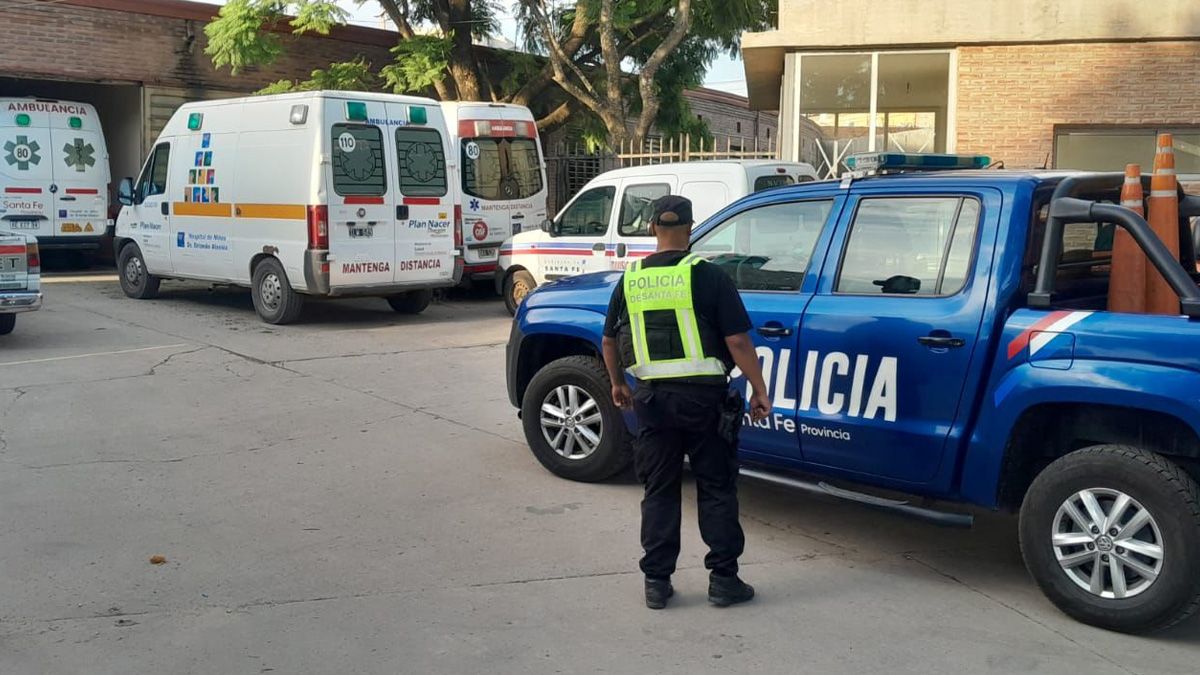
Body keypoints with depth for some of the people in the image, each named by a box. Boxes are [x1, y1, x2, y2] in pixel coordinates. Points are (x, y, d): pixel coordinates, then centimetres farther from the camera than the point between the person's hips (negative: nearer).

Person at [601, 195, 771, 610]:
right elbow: (737, 341, -10)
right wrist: (759, 390, -1)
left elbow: (610, 341, 15)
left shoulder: (630, 280, 5)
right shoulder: (707, 276, -7)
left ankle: (656, 582, 16)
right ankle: (723, 579, 13)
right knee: (716, 489, 9)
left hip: (653, 397, 3)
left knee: (659, 491, 13)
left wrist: (618, 384, 29)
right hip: (703, 396, -3)